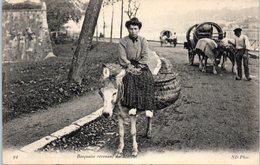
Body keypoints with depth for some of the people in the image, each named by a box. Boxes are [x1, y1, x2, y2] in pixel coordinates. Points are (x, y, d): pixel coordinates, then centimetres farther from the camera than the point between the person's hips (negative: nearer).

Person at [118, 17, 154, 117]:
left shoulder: (143, 40, 8)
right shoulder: (123, 41, 3)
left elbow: (145, 57, 1)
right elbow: (122, 59, -4)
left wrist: (139, 66, -14)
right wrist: (132, 67, -16)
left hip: (141, 65, 1)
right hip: (128, 66, -1)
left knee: (148, 78, -29)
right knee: (130, 77, -34)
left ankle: (148, 107, -34)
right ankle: (132, 106, -37)